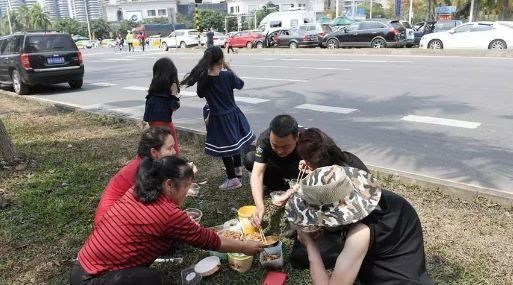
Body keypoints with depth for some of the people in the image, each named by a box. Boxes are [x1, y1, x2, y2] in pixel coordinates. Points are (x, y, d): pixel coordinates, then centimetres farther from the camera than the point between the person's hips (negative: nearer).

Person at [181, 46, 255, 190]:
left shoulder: (203, 78, -13)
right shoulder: (228, 75, -15)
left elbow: (201, 94, 4)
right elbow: (240, 84, 5)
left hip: (218, 118, -2)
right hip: (232, 114, 2)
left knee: (224, 146, 8)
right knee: (234, 140, 25)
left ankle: (233, 179, 14)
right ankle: (238, 168, 43)